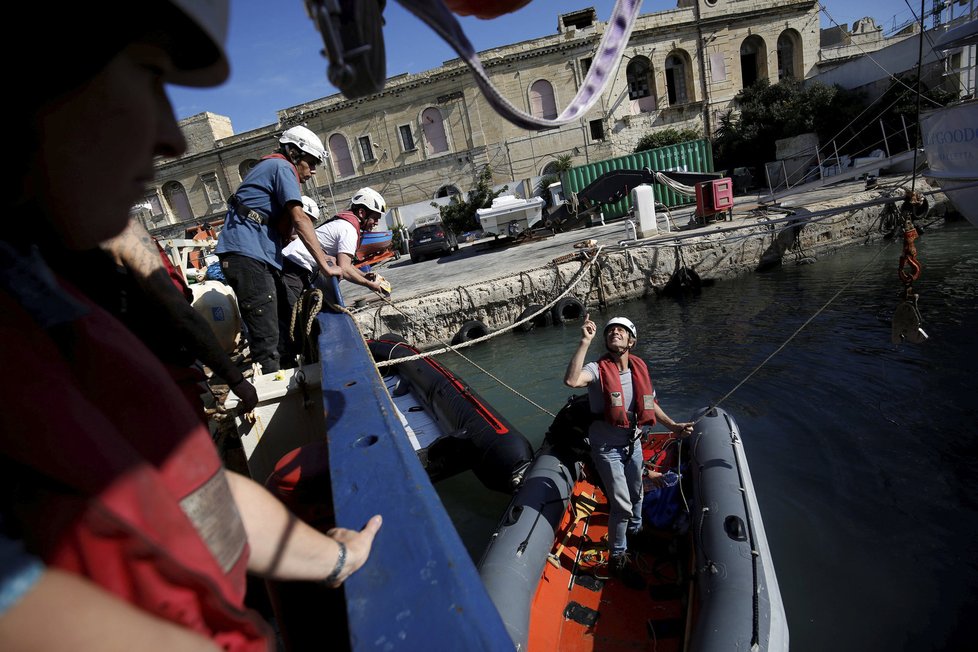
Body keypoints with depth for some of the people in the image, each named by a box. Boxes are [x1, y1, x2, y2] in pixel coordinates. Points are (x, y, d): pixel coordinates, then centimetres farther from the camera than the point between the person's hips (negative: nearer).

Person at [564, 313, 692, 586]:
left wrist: (673, 426, 3)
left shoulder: (639, 368, -3)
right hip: (607, 448, -6)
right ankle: (617, 557, 23)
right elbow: (571, 380, -45)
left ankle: (634, 531, 55)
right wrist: (585, 341, -44)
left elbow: (649, 403, 11)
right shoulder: (597, 369, -22)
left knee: (636, 494, 25)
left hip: (633, 442, 6)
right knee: (622, 505, -1)